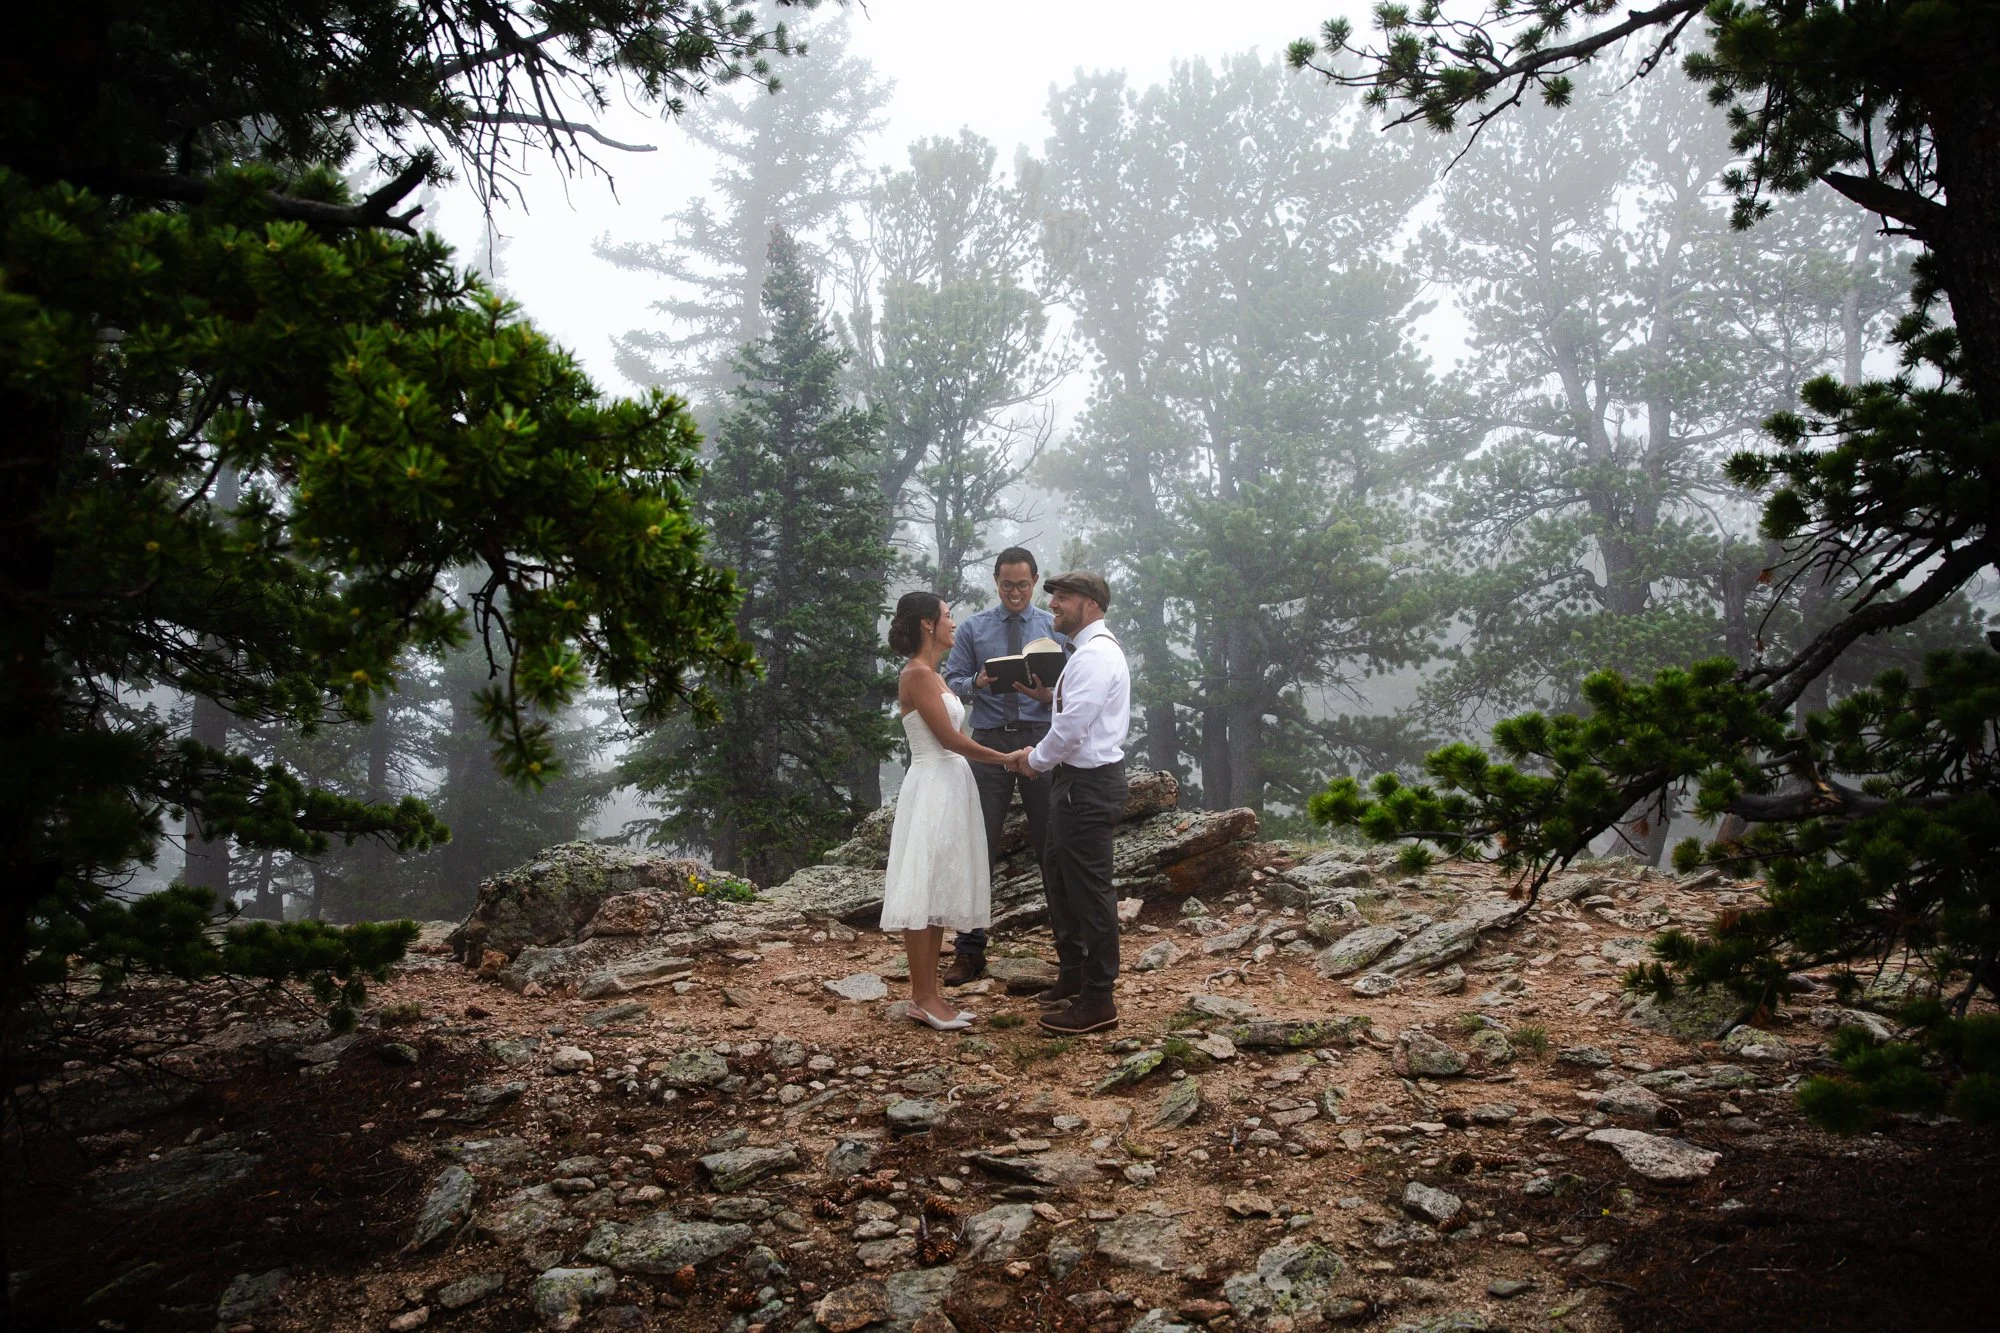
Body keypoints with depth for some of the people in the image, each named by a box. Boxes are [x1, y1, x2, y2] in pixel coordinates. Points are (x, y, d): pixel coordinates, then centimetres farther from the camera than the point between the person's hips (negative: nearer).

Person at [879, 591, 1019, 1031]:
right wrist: (1008, 759, -8)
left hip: (951, 788, 10)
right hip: (932, 788, -10)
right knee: (923, 893, -4)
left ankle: (928, 993, 15)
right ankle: (922, 998, 1)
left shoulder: (931, 674, 16)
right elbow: (950, 739, -16)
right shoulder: (917, 673, -13)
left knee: (939, 894, 10)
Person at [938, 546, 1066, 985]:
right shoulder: (973, 627, 8)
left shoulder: (1054, 627, 7)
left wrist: (1047, 694, -19)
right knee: (978, 846, 0)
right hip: (989, 741, 0)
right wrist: (978, 683, -16)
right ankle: (969, 950, 8)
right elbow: (952, 680, 6)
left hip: (1040, 739, 0)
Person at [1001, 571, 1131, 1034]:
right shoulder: (1089, 651, 15)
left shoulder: (1095, 656, -19)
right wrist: (1040, 755, 4)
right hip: (1078, 778, 11)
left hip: (1089, 786, -11)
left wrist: (1036, 759, -8)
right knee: (1058, 876, 20)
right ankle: (1072, 978, 35)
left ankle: (1098, 1002, 7)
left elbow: (1071, 725, -24)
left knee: (1090, 891, -3)